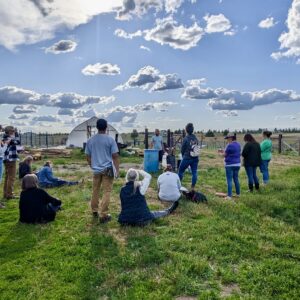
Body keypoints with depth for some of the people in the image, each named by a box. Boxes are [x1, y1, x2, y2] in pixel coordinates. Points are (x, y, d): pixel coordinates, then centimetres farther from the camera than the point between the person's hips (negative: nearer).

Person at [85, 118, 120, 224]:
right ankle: (103, 215, 0)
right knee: (106, 192, 1)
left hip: (96, 169, 4)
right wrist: (117, 170, -2)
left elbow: (88, 156, 10)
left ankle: (95, 211, 31)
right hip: (108, 169, -4)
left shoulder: (90, 140, 3)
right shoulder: (110, 139, -8)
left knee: (95, 191, 17)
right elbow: (115, 156, -9)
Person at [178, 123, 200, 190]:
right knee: (194, 172, 8)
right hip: (195, 158, 4)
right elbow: (197, 147, 6)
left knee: (180, 171, 12)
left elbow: (182, 150, -3)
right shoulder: (196, 138, 0)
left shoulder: (186, 139, -13)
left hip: (187, 158, -4)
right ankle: (193, 187, 9)